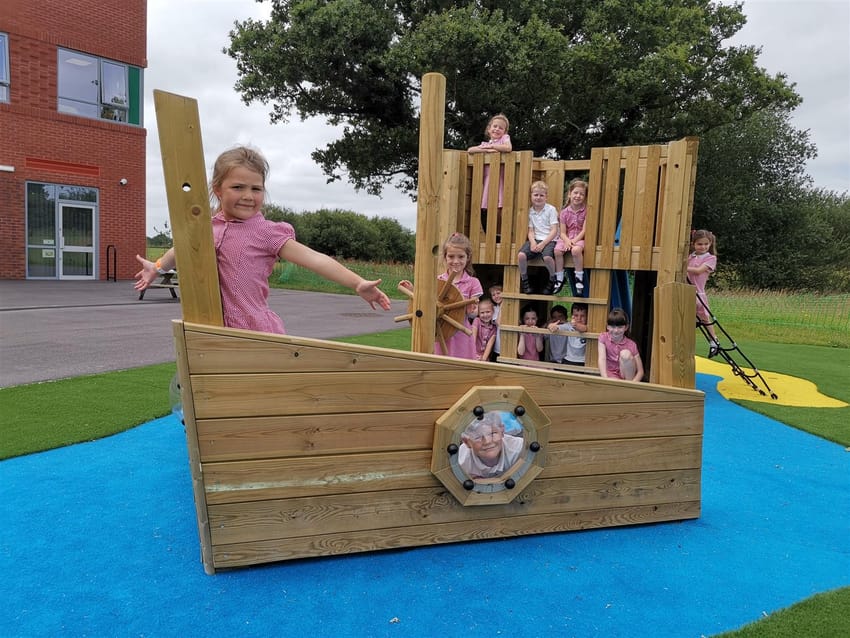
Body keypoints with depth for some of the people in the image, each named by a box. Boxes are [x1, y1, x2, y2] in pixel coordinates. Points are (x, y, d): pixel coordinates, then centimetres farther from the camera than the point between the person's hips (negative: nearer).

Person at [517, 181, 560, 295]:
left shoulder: (551, 209, 0)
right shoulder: (530, 211, 12)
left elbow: (554, 231, -5)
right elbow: (531, 231, 8)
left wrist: (543, 244, -16)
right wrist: (533, 242, -13)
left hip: (549, 240, -3)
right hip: (535, 239, 4)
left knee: (547, 257, -35)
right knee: (521, 255, -24)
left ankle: (553, 280, -6)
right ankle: (524, 281, -2)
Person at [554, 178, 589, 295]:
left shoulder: (586, 211, -1)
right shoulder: (564, 212, 4)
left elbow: (584, 230, -7)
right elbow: (562, 232, 1)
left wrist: (574, 240, -20)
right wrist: (567, 241, -20)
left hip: (579, 238, -3)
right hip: (566, 238, 3)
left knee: (576, 250, -36)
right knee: (557, 250, -28)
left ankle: (579, 278, -21)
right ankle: (560, 278, -13)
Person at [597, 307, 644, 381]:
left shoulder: (631, 345, -9)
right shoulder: (603, 338, -7)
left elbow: (640, 371, -10)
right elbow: (602, 359, -21)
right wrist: (605, 379, -35)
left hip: (628, 375, 2)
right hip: (611, 376, -2)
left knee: (625, 353, -26)